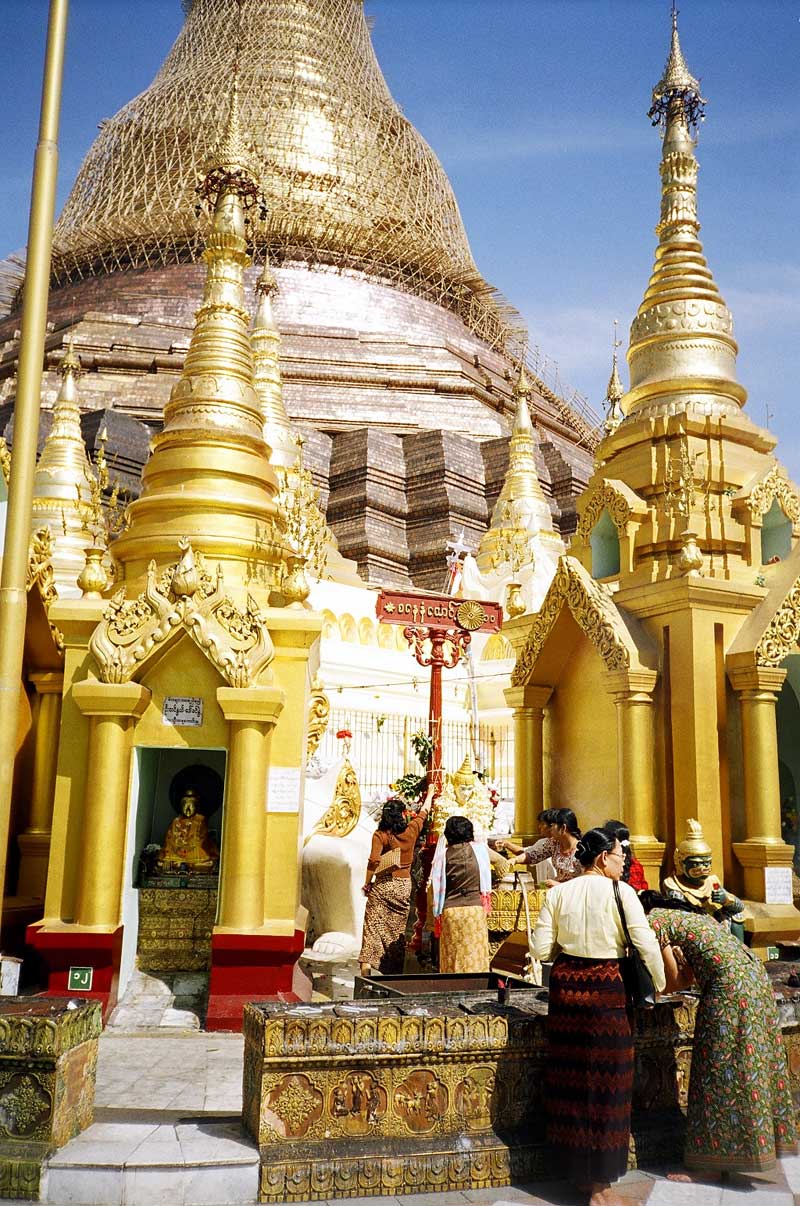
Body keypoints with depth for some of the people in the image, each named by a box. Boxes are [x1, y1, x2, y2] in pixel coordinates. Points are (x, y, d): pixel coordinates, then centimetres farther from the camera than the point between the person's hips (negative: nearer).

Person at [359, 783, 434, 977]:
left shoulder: (380, 835, -8)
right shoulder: (412, 830, 0)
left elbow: (373, 861, -17)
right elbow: (424, 812, 19)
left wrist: (367, 883, -4)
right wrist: (430, 794, 35)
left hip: (382, 885, -3)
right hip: (404, 886, 3)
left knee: (373, 925, 0)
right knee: (398, 929, 10)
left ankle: (366, 964, -12)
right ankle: (395, 970, 14)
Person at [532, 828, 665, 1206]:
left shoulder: (558, 893, 2)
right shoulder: (620, 892, -9)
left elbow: (542, 950, 1)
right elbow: (646, 944, -13)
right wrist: (659, 984, 3)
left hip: (565, 984, 4)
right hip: (606, 987, -4)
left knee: (571, 1074, 14)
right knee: (606, 1079, 6)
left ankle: (576, 1167, 29)